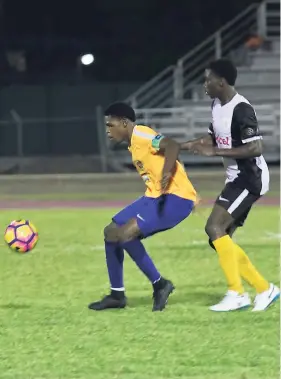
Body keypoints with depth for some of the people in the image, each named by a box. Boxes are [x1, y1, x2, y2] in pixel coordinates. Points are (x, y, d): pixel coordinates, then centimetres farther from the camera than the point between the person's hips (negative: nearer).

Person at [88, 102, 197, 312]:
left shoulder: (141, 135, -13)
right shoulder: (134, 143, 16)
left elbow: (172, 145, -29)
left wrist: (166, 174, -43)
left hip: (175, 197, -10)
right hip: (157, 196, 10)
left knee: (126, 233, -23)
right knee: (112, 232, 8)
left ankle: (160, 284, -9)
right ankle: (117, 294, 15)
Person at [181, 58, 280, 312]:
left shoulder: (241, 110, -20)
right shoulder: (217, 106, 9)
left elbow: (255, 148, -27)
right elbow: (212, 138, 24)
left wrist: (215, 152, -26)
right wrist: (178, 146, 15)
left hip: (250, 178, -10)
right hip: (236, 178, 10)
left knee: (215, 227, -20)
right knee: (220, 239, 7)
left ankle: (237, 294, -16)